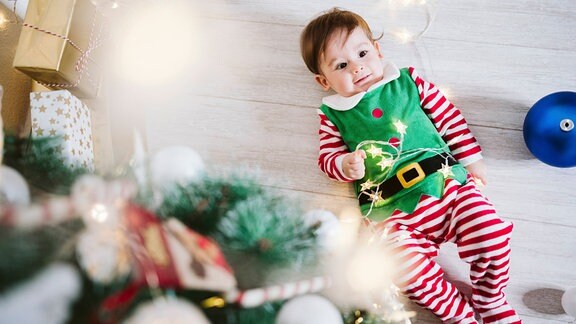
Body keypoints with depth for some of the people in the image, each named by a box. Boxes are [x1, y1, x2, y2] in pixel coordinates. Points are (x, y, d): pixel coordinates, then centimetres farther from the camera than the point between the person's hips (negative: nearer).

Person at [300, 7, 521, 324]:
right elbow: (327, 157, 10)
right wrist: (346, 165, -13)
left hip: (446, 180, 2)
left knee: (491, 232, -15)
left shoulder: (407, 81, 11)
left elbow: (449, 115, 16)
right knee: (408, 265, -25)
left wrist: (471, 158, 15)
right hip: (392, 207, -2)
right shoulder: (333, 115, 8)